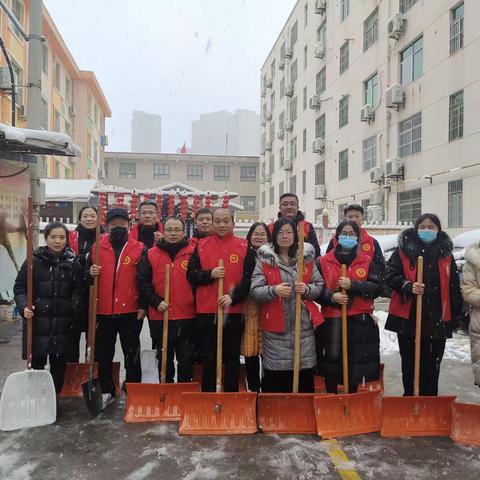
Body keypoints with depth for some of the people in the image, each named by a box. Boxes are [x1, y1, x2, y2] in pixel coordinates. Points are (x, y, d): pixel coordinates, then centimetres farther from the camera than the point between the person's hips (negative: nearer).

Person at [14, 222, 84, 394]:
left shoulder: (73, 263, 5)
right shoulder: (34, 261, 1)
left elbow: (79, 290, 8)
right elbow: (19, 287, 3)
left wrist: (75, 306, -8)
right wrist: (24, 306, -12)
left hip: (63, 323, 1)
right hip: (37, 321, -1)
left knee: (59, 364, 8)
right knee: (37, 362, 6)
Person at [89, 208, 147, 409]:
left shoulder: (139, 249, 0)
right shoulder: (97, 248, 6)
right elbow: (87, 272, 15)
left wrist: (142, 306, -5)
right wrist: (90, 273, -8)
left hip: (130, 311, -2)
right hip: (103, 311, 3)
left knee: (132, 354, 8)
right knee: (103, 354, 13)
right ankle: (106, 391, 30)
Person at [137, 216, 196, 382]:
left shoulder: (192, 254, 1)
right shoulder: (151, 255, 3)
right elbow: (142, 282, 0)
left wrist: (196, 304, -4)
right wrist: (156, 301, -10)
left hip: (187, 317, -1)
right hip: (159, 317, 1)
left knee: (186, 359, 8)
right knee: (164, 359, 14)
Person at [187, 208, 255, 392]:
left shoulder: (244, 247, 2)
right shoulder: (202, 245, 7)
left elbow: (249, 278, -4)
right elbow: (190, 274, 3)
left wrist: (233, 297, -16)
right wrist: (209, 274, -14)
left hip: (234, 312, -1)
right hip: (206, 311, 1)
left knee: (232, 359, 10)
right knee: (208, 359, 10)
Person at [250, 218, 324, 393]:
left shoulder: (307, 257, 10)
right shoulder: (264, 259, 3)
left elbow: (319, 285, 11)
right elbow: (254, 290, -2)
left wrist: (307, 289, -10)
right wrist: (274, 290, -20)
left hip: (304, 325, 2)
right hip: (275, 327, -2)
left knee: (305, 374, 6)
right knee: (275, 377, 0)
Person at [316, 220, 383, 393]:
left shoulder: (368, 261, 7)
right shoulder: (324, 261, 5)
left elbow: (377, 287, -3)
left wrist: (352, 284, -15)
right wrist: (331, 296, -14)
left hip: (360, 322, 0)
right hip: (331, 322, 0)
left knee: (356, 365, 7)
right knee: (330, 364, 6)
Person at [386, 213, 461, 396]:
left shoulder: (446, 253, 8)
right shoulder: (404, 249, 1)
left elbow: (454, 287, 10)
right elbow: (392, 276, -3)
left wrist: (454, 315, 7)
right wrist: (409, 287, -21)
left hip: (437, 319, 2)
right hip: (408, 317, -1)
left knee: (431, 364, 7)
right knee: (409, 362, 10)